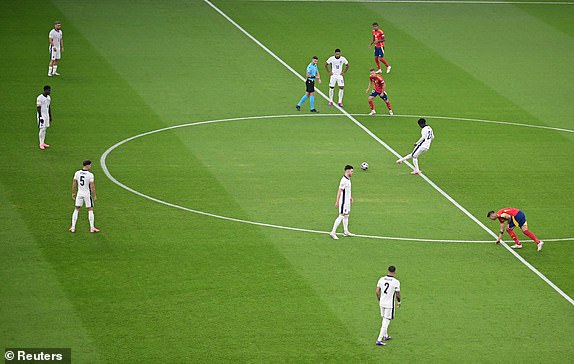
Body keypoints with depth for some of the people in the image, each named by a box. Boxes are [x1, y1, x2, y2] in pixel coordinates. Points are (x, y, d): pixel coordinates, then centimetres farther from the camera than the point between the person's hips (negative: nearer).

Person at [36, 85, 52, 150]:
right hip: (41, 116, -8)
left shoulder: (48, 97, 9)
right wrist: (40, 117, -21)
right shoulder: (40, 98, -17)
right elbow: (38, 108, -17)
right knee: (42, 129, -7)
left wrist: (50, 116, 17)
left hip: (47, 115, 8)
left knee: (45, 129, 10)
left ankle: (43, 143, 16)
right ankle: (41, 144, -2)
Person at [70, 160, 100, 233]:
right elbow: (92, 186, -14)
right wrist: (94, 195, -4)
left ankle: (73, 227, 11)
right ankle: (92, 228, 6)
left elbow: (74, 184, 3)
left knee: (76, 209, 13)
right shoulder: (90, 175, -15)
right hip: (87, 194, -4)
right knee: (90, 210, 6)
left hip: (79, 193, 4)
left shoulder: (77, 173, -2)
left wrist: (73, 193, 14)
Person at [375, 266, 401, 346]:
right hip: (390, 304, -5)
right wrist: (399, 302, 10)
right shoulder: (396, 282, -16)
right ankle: (379, 340, -6)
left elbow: (377, 291, 1)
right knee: (386, 322, -1)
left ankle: (385, 336, 36)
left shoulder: (381, 279, -3)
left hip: (382, 303, 5)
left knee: (384, 319, 23)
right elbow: (398, 294, -9)